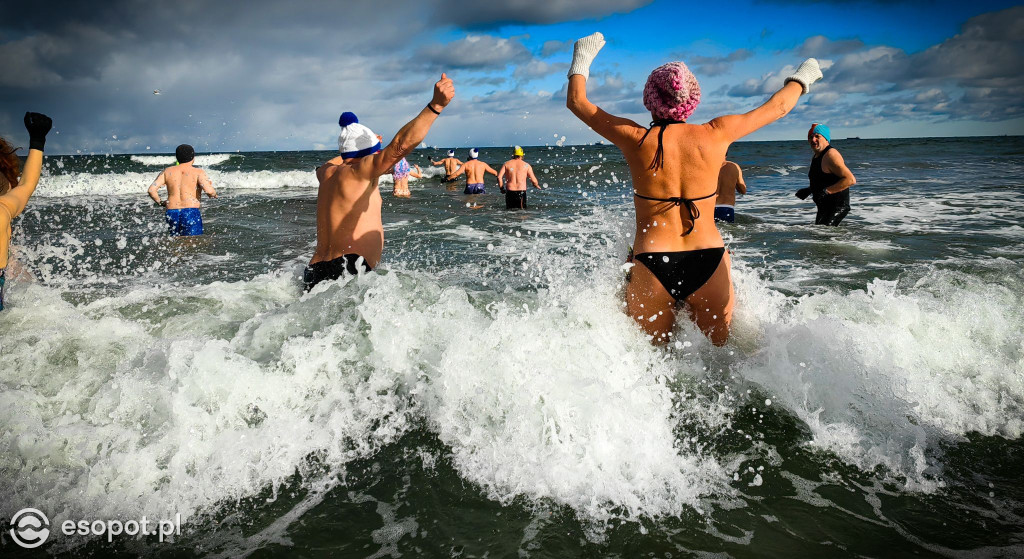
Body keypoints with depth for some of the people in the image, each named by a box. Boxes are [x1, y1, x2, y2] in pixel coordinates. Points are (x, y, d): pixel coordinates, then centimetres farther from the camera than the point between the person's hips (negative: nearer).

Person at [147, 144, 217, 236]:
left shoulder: (167, 172, 12)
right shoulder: (198, 172, 1)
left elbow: (151, 190, 3)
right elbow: (209, 191, -14)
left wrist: (160, 202, 19)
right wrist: (214, 194, 8)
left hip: (171, 213, 4)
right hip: (191, 212, -4)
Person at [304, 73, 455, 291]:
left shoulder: (327, 173, 23)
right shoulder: (357, 172, -1)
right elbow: (400, 146, -16)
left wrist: (353, 149, 65)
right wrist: (436, 105, -22)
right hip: (345, 268, -9)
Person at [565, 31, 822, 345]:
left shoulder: (636, 139, -5)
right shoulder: (715, 135, -1)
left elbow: (576, 101, 10)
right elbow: (777, 107, 17)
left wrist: (582, 59, 26)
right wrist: (802, 77, 36)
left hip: (652, 266, -1)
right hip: (709, 262, 2)